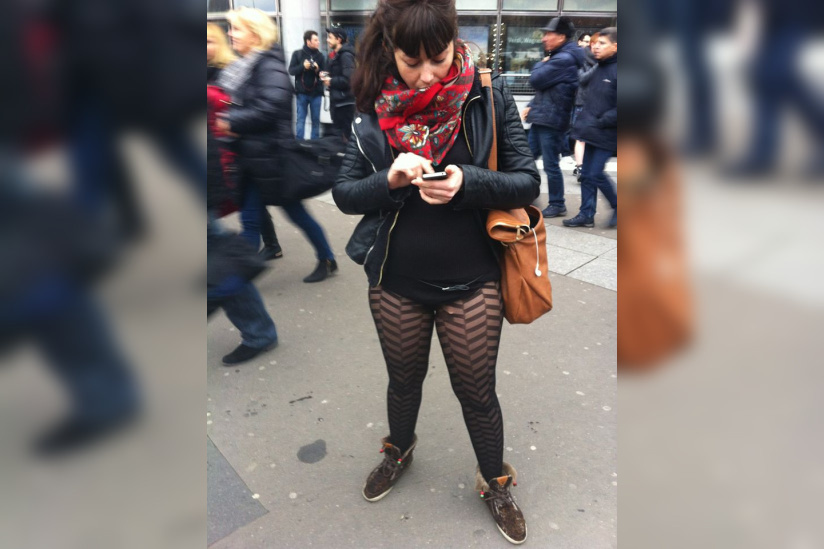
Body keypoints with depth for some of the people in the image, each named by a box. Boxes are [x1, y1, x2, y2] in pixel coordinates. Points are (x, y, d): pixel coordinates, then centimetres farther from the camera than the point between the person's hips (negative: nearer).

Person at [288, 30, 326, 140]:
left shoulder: (320, 55, 4)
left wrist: (318, 70, -18)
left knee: (316, 120, 7)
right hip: (302, 92, -1)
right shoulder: (297, 54, 1)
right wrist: (303, 66, -16)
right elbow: (291, 70, -2)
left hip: (316, 93, 2)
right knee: (300, 119, 2)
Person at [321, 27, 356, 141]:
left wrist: (331, 81, -14)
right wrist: (328, 76, 4)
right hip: (337, 100, 10)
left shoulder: (346, 55, -13)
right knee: (338, 132, 16)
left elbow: (349, 79, -24)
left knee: (345, 135, -6)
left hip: (345, 102, -10)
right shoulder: (336, 55, 17)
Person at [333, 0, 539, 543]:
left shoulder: (490, 97, -8)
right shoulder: (375, 107, -3)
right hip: (396, 281, 2)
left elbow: (527, 182, -7)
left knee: (477, 392, 13)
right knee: (404, 379, 23)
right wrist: (390, 180, -22)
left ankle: (495, 482, 42)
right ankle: (400, 450, 55)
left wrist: (467, 183, -25)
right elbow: (344, 193, -2)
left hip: (471, 282, -1)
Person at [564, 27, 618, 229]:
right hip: (592, 131, 8)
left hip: (607, 134, -8)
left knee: (596, 173, -7)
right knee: (587, 174, 9)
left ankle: (617, 206, 15)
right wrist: (585, 120, 9)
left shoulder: (615, 70, -15)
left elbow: (617, 110, -20)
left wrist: (600, 122, -17)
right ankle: (586, 215, 17)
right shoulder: (599, 68, 12)